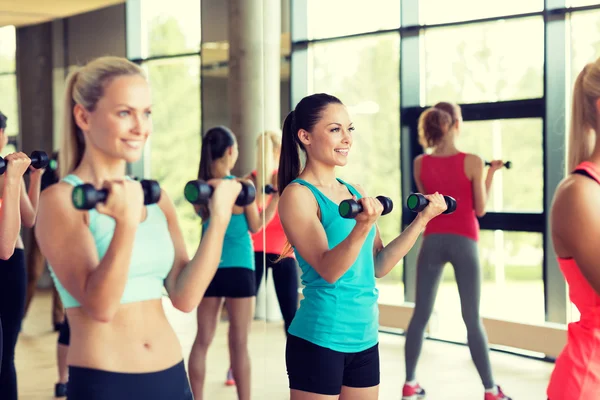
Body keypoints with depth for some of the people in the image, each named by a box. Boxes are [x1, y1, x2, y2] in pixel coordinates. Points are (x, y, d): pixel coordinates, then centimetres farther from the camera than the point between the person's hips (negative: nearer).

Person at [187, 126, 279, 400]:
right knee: (239, 343, 3)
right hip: (238, 269, -4)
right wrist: (276, 197, 8)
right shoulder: (243, 187, -11)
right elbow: (255, 226, 0)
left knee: (203, 340, 10)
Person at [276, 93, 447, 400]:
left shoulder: (355, 192, 11)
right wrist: (362, 227, -36)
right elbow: (328, 270, -20)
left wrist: (422, 219, 4)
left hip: (365, 337, 7)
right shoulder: (297, 195, -11)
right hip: (320, 339, -7)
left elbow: (378, 266, 9)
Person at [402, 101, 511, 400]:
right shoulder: (472, 162, -10)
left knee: (420, 314, 10)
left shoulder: (421, 164, 0)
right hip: (463, 241, -3)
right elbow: (480, 209, -4)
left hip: (432, 240, 3)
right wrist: (490, 173, 6)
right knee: (472, 319, 3)